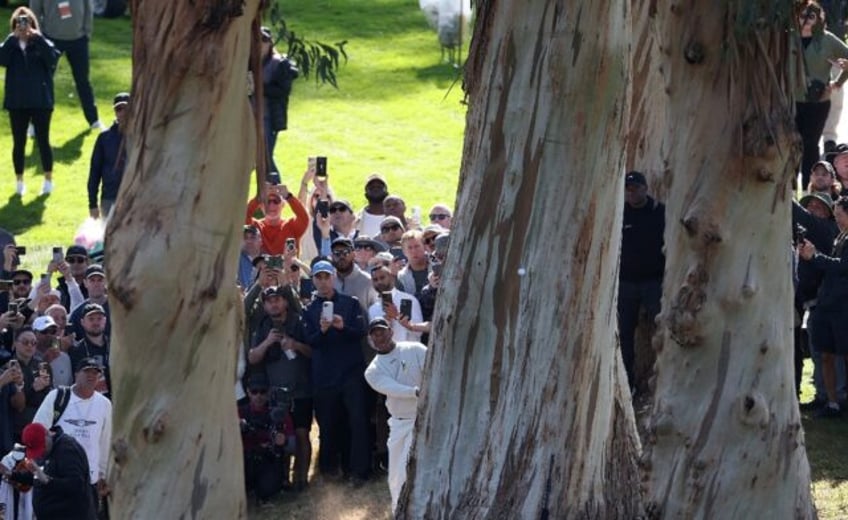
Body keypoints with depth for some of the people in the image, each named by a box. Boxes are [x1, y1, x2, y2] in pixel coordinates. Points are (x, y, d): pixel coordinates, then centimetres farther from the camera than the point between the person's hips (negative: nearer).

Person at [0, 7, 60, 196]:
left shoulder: (41, 44, -1)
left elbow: (52, 58, -21)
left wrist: (38, 38, -25)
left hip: (41, 101, -2)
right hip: (16, 102, 2)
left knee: (43, 141, 3)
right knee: (18, 143, 7)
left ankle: (48, 180, 14)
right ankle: (19, 181, 17)